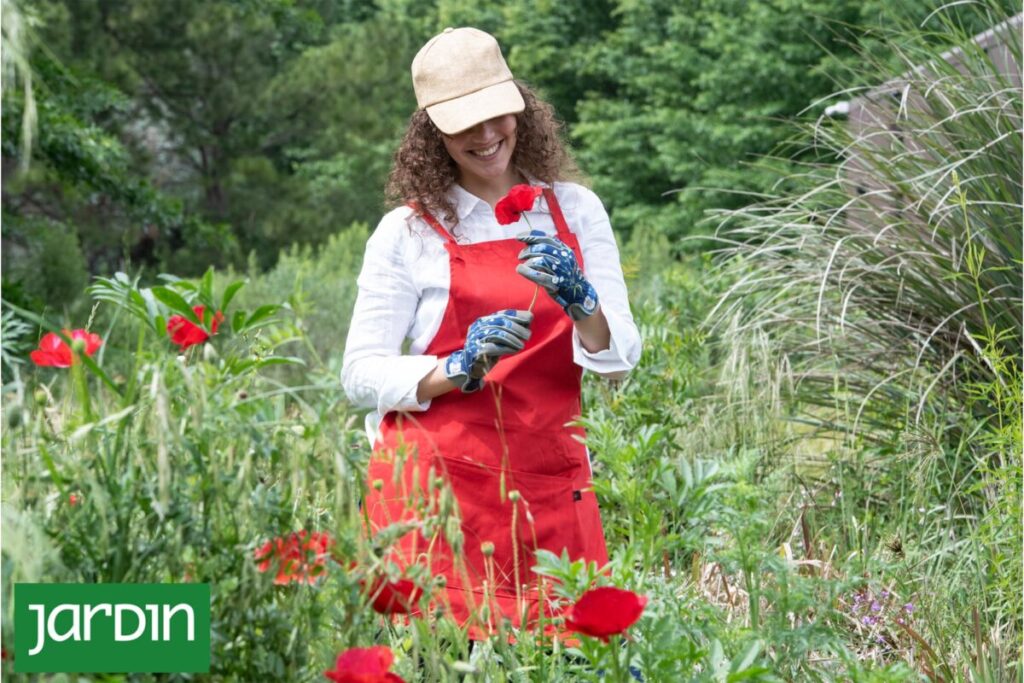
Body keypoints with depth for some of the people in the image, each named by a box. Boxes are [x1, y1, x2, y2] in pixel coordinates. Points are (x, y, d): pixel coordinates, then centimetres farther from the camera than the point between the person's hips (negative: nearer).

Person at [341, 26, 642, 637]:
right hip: (440, 490, -2)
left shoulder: (575, 210, 7)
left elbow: (620, 362, 2)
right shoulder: (409, 231, -1)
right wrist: (459, 368, -19)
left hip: (551, 490, 2)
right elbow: (362, 375, -4)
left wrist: (580, 300, -17)